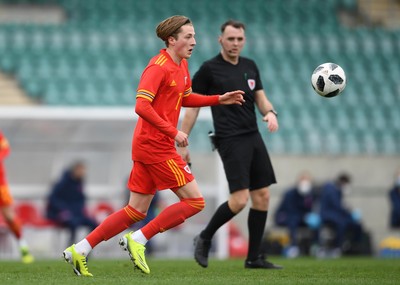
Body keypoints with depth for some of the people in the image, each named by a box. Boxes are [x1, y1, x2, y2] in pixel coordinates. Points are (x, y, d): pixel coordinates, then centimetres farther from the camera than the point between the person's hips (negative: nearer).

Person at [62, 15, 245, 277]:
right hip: (155, 145, -10)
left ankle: (80, 250, 12)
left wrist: (219, 99, 18)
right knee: (194, 201, -7)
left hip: (149, 146, 10)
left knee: (137, 211, 11)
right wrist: (173, 132, -24)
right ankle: (138, 240, -3)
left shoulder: (182, 65, 13)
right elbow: (142, 106, -24)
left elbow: (184, 98, 29)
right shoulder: (159, 67, -16)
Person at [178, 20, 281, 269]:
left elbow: (261, 99, 17)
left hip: (253, 137, 7)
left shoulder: (250, 66, 12)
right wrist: (182, 144, -5)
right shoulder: (209, 69, -6)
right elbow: (192, 107, -3)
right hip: (230, 141, -7)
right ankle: (205, 239, 7)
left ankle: (254, 258, 12)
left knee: (262, 197, 4)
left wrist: (270, 113, -7)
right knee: (239, 199, -16)